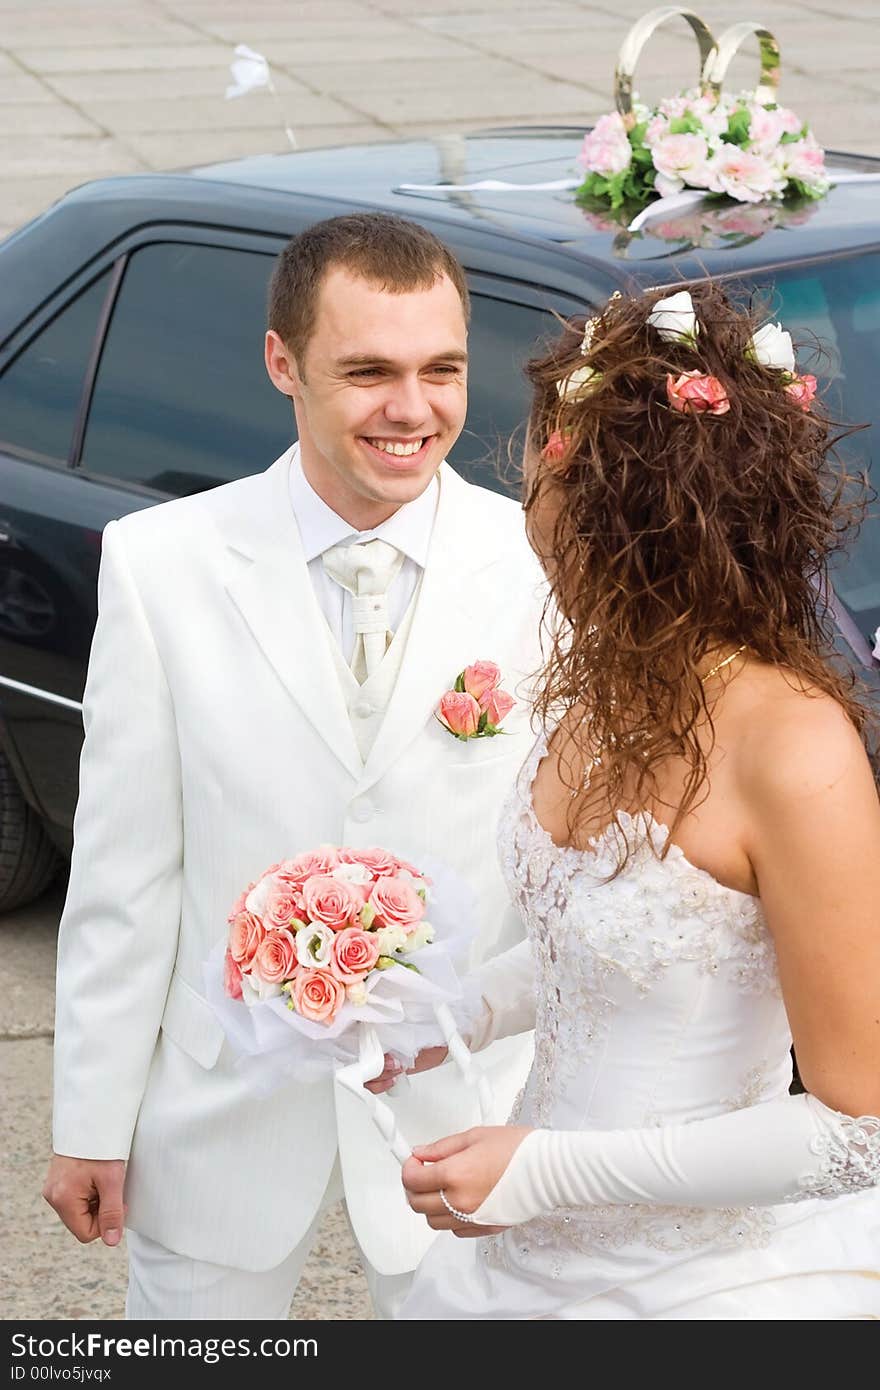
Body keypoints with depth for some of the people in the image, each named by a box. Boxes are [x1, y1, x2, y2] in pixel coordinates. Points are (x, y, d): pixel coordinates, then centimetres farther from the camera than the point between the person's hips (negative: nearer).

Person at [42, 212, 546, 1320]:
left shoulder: (546, 571, -10)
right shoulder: (163, 564, -10)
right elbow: (123, 872, -6)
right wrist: (91, 1125, -2)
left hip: (461, 1112, 0)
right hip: (223, 1113, 0)